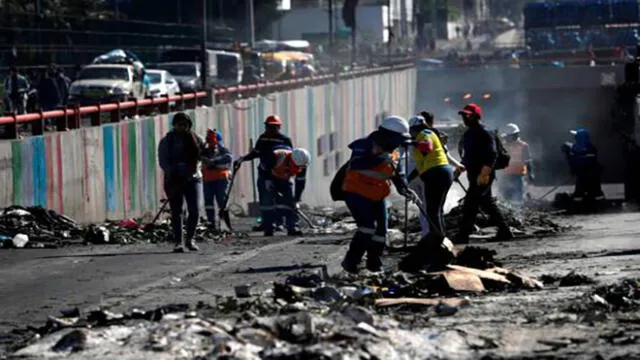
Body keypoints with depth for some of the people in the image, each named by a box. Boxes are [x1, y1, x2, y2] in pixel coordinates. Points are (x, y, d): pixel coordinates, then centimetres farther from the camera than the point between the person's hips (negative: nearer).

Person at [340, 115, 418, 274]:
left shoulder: (393, 155, 4)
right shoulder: (364, 146, -20)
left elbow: (398, 176, 12)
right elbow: (356, 164, -38)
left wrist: (405, 190, -9)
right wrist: (380, 159, -42)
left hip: (377, 196, 7)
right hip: (356, 193, -7)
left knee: (381, 230, 5)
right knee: (368, 226, -21)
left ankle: (374, 263, 22)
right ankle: (350, 261, -12)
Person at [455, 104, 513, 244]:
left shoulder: (484, 134, -13)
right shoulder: (468, 134, 16)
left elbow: (491, 156, -20)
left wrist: (484, 174, -25)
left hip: (482, 176, -10)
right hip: (474, 176, 10)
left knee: (469, 205, -12)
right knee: (488, 204, 14)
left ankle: (463, 236, -12)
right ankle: (504, 231, 20)